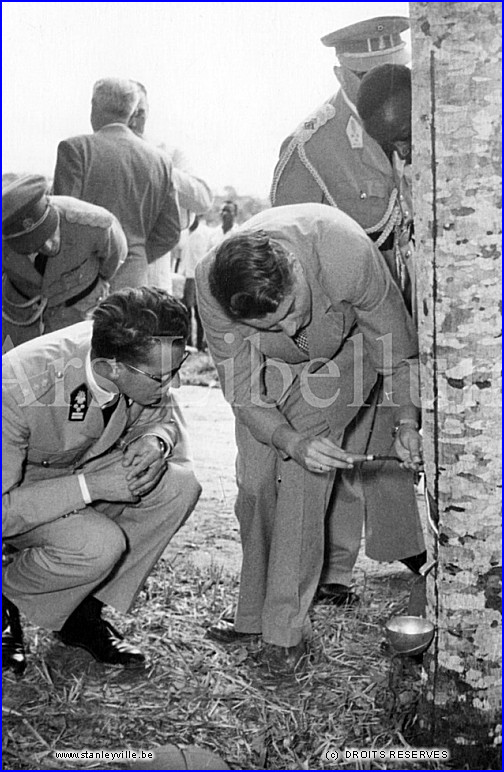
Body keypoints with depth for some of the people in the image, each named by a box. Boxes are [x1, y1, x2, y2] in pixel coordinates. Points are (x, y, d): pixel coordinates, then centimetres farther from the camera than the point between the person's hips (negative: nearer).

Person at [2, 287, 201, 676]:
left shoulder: (144, 361, -22)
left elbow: (166, 418, -2)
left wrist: (156, 441, -26)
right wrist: (90, 486, -39)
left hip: (81, 468, 6)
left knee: (180, 484, -16)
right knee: (99, 546, -32)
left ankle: (85, 612, -1)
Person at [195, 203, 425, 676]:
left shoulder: (348, 254, -41)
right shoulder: (211, 286, -36)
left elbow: (396, 344, -22)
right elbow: (244, 393, -26)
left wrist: (406, 424, -27)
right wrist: (293, 442, -41)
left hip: (342, 355, -2)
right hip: (269, 366, 2)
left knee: (303, 479, -17)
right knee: (255, 482, -5)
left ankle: (285, 629, -9)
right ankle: (254, 613, 14)